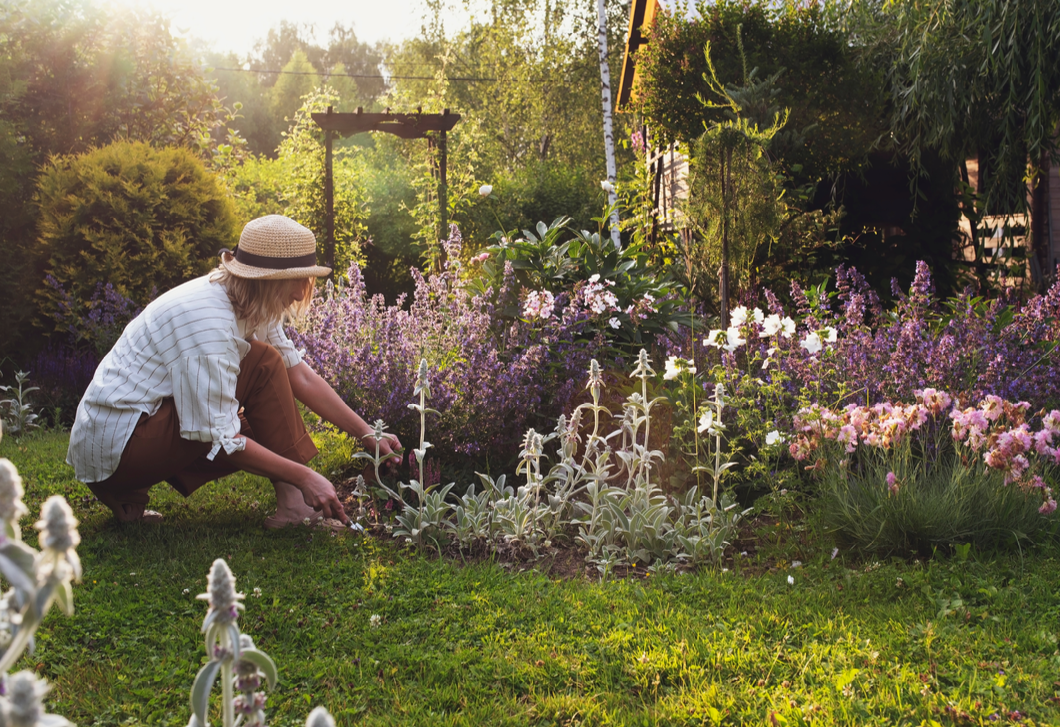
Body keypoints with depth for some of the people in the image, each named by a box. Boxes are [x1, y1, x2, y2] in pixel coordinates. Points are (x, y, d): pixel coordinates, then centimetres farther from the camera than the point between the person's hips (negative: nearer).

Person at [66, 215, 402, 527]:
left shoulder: (248, 305, 2)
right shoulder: (209, 320, -27)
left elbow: (300, 375, 6)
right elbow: (220, 437, -27)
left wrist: (367, 434, 3)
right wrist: (304, 477, -24)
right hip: (114, 444, -9)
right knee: (262, 365, -15)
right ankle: (294, 503, -12)